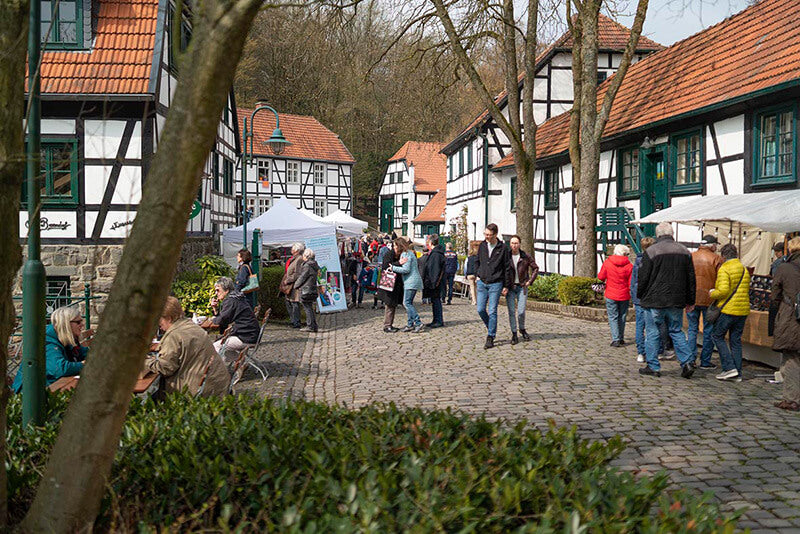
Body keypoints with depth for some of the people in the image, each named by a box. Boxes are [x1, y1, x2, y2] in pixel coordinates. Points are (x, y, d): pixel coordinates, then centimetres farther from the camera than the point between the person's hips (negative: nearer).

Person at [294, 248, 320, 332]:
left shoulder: (307, 266, -15)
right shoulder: (314, 266, 12)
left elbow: (302, 278, -11)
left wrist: (296, 285, 5)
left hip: (306, 290, -9)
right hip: (312, 290, 9)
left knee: (308, 308, -4)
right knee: (310, 308, 14)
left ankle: (311, 326, -3)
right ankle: (313, 326, 16)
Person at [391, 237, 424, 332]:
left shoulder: (406, 254, -12)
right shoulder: (409, 253, 20)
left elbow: (406, 269, -18)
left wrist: (393, 267, -13)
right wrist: (399, 263, 4)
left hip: (411, 282, -10)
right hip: (409, 282, 10)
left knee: (407, 303, -12)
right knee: (408, 303, 10)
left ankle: (418, 323, -13)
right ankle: (410, 324, 10)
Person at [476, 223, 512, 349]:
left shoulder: (503, 248, -6)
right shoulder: (482, 246, 5)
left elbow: (507, 268, -2)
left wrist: (506, 286, -4)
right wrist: (478, 275, 10)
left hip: (496, 284, -4)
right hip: (482, 283, 4)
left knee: (492, 311, -4)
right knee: (480, 309, 2)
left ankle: (490, 337, 4)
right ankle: (491, 328, 26)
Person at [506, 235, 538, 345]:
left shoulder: (526, 257, -4)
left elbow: (535, 268, 10)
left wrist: (530, 281, 2)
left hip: (522, 287, 0)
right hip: (510, 287, 0)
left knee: (521, 312, -6)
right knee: (511, 312, -3)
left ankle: (522, 329, 21)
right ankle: (514, 335, 7)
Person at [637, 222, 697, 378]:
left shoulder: (651, 251, -9)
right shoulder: (684, 251, 7)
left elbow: (643, 278, -7)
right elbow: (691, 279, 12)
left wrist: (640, 296, 8)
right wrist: (690, 301, 19)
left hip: (654, 301, -4)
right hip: (676, 301, 5)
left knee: (652, 333, 4)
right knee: (677, 331, 14)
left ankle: (653, 366, 7)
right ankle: (687, 362, 4)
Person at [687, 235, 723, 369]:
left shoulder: (690, 257, 3)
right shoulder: (716, 259, -6)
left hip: (691, 299, 3)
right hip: (709, 299, -3)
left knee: (692, 329, 11)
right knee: (708, 331, 7)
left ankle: (691, 359, 8)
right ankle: (705, 361, 10)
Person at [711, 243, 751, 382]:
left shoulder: (724, 269, -12)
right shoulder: (744, 269, 14)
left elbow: (723, 291, -21)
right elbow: (746, 289, 18)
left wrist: (712, 294, -4)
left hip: (728, 309, -7)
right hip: (743, 310, 7)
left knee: (717, 335, 5)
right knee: (736, 340, 11)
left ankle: (729, 368, -5)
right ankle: (737, 373, 11)